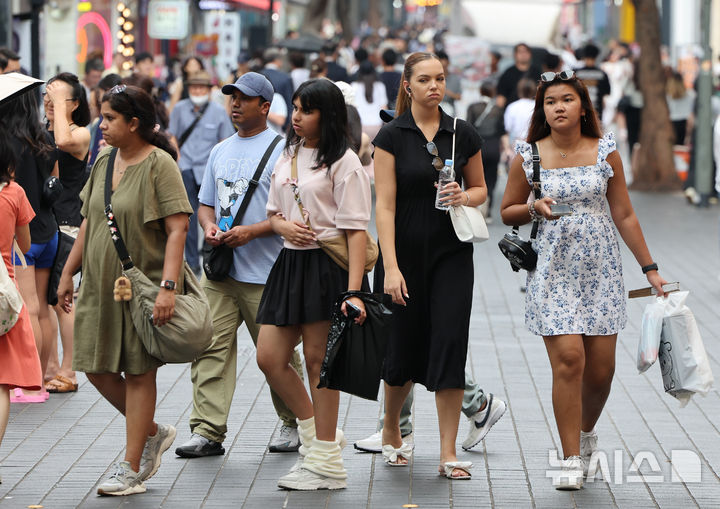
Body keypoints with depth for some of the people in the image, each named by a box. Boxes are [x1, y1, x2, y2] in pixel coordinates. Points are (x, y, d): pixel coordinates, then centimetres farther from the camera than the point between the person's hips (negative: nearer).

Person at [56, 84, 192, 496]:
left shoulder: (160, 165, -12)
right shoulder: (103, 162, 9)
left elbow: (177, 229, -17)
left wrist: (168, 285, -26)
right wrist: (69, 272, 16)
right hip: (100, 284, 7)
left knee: (138, 372, 0)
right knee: (97, 367, 7)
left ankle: (132, 469, 7)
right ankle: (153, 433, 27)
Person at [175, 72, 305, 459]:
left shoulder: (281, 151, -4)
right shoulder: (221, 151, 17)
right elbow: (206, 204, 21)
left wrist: (251, 231, -19)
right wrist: (209, 226, -1)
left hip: (265, 273, -5)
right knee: (211, 346, -4)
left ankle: (293, 424, 19)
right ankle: (208, 431, -4)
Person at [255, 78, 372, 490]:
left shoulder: (343, 162, -10)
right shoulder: (288, 155, 13)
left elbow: (356, 230, -14)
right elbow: (274, 215, 21)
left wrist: (354, 291, -21)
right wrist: (285, 225, -5)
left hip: (328, 266, -7)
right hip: (292, 262, 8)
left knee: (318, 362, -1)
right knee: (269, 357, 4)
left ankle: (327, 464, 9)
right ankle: (317, 435, 23)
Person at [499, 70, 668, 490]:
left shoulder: (605, 152, 2)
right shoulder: (529, 156, 0)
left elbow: (624, 215, 6)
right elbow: (507, 212, 10)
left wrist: (650, 268, 5)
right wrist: (536, 208, -12)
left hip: (602, 267, 2)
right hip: (553, 269, -2)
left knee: (601, 367, 2)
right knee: (568, 359, -13)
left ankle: (586, 431, 32)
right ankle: (572, 460, -3)